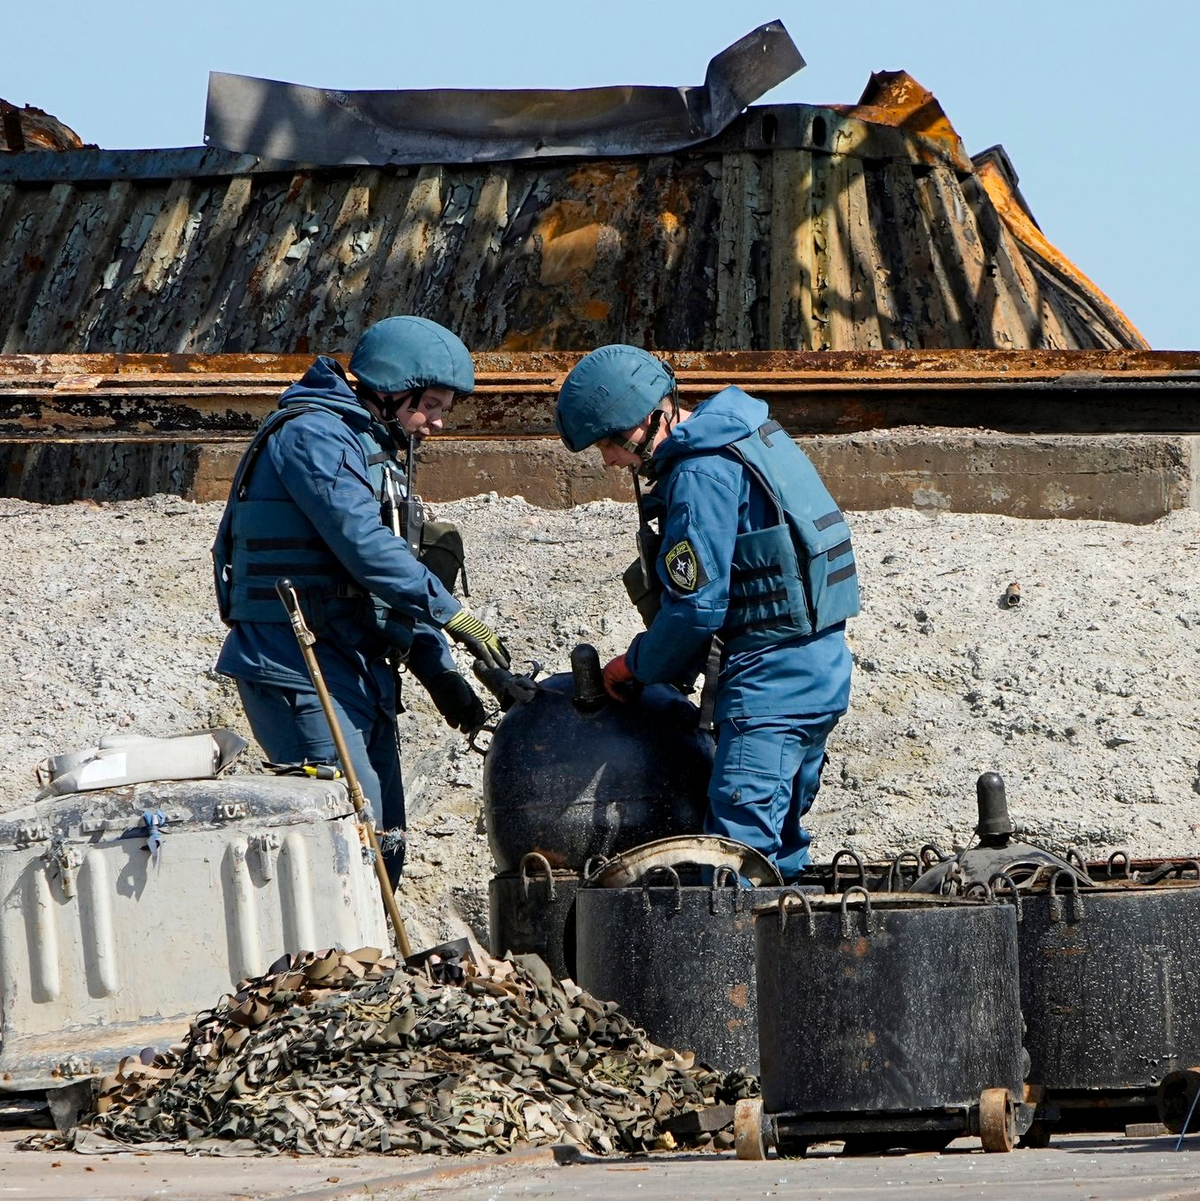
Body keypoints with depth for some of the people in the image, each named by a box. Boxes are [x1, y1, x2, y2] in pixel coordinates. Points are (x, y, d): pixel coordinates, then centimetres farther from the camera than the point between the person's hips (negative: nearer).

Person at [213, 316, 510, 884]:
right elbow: (365, 547, -22)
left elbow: (397, 577, 21)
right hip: (298, 672, -10)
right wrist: (451, 614, -20)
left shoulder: (377, 451, 21)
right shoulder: (314, 436, -11)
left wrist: (438, 670, 9)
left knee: (384, 847, 7)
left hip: (359, 672, 10)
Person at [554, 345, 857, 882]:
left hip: (769, 682, -10)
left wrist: (637, 667, 1)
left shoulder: (702, 474, -16)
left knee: (739, 844, -14)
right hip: (818, 666, 10)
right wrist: (654, 663, 16)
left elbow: (698, 606, -17)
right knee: (780, 846, 13)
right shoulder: (747, 436, 15)